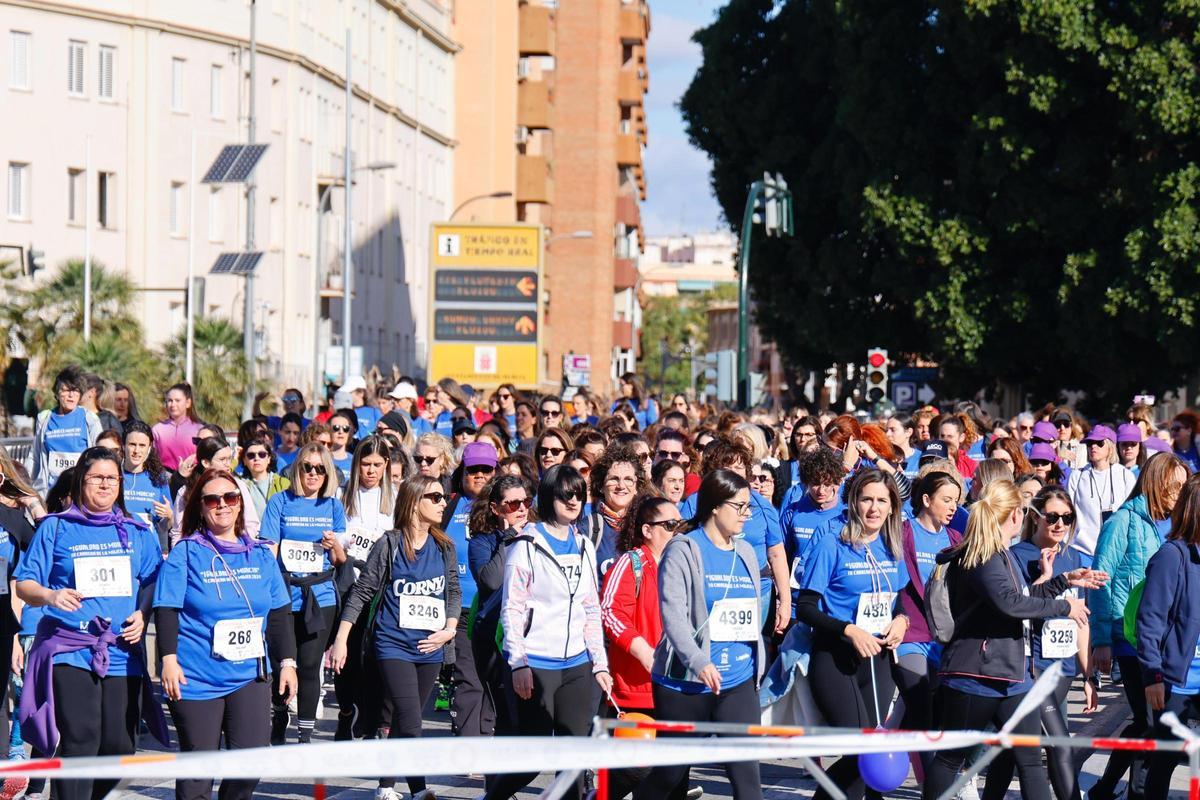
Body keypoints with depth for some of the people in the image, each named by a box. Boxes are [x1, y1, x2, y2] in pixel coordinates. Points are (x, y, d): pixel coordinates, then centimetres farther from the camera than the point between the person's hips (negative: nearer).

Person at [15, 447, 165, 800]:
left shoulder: (138, 533, 15)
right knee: (78, 744, -13)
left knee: (120, 747, 2)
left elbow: (154, 586, 18)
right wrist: (49, 596, -18)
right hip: (69, 649, -3)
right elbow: (24, 584, 3)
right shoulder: (55, 528, 5)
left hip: (122, 652, 3)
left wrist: (143, 616, -2)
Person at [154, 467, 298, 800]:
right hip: (196, 676, -3)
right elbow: (166, 610, -7)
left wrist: (287, 661, 11)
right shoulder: (186, 552, -2)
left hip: (249, 674, 3)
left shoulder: (260, 554, 11)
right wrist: (169, 659, -16)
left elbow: (279, 614, 15)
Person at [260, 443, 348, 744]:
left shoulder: (333, 506, 9)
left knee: (310, 665, 0)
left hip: (320, 597, 1)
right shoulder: (280, 502, 2)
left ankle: (306, 735, 7)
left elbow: (340, 560, 13)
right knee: (281, 664, 1)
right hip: (284, 595, -1)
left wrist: (335, 546, -9)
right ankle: (277, 728, 21)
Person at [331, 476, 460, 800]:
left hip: (430, 648, 5)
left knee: (404, 722, 12)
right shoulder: (389, 545, -6)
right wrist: (341, 641, -6)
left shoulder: (444, 547, 7)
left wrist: (449, 629, 0)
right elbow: (361, 592, -3)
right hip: (394, 645, -5)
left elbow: (453, 592, 17)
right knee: (410, 722, -14)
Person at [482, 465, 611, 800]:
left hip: (577, 664, 6)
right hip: (536, 665, -5)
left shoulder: (584, 547, 13)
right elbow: (512, 609, -8)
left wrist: (599, 663, 12)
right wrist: (518, 663, -14)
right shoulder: (527, 546, -5)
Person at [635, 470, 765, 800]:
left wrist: (758, 662, 18)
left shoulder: (746, 553, 12)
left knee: (745, 768, -8)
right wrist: (698, 661, -26)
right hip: (686, 682, -4)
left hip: (738, 683, 4)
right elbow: (673, 613, -17)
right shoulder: (683, 551, -8)